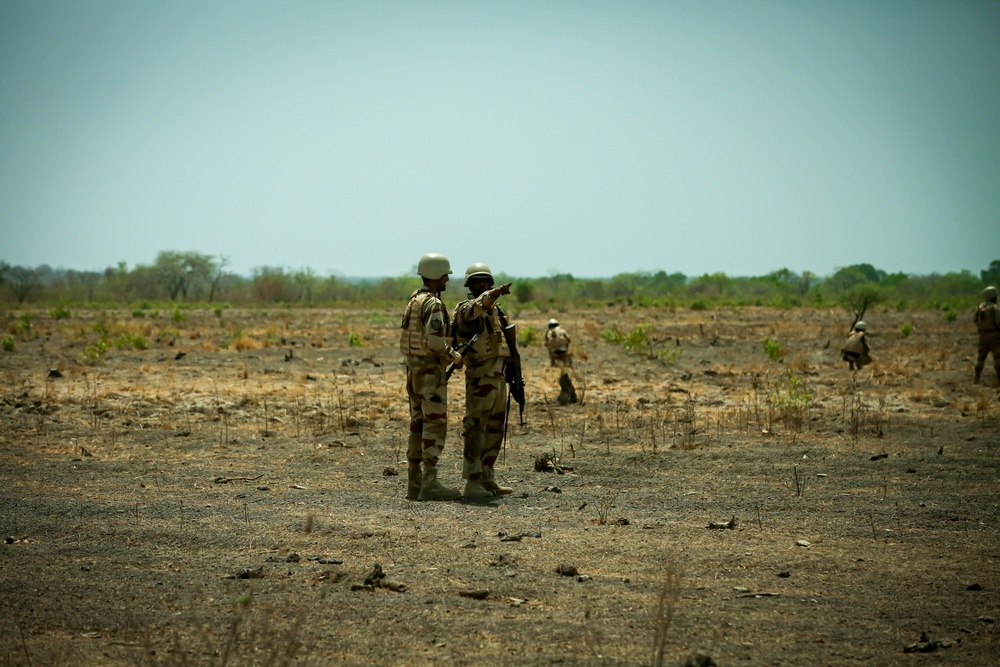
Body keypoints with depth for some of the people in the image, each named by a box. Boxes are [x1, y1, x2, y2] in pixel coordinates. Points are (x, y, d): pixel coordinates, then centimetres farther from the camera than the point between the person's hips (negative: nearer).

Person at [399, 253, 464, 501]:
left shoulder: (414, 301, 14)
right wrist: (455, 356, -11)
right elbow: (435, 340, -25)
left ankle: (414, 484, 10)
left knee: (418, 425, 10)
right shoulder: (433, 304, -15)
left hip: (413, 369, 10)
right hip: (431, 371, -10)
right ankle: (430, 484, -15)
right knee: (435, 425, -10)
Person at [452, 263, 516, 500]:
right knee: (476, 429, -8)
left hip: (498, 376, 9)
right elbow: (474, 309, -32)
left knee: (495, 429, 12)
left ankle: (488, 480, 19)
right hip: (481, 376, -9)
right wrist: (494, 294, -51)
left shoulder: (493, 310, 20)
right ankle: (472, 484, -8)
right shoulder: (466, 308, -6)